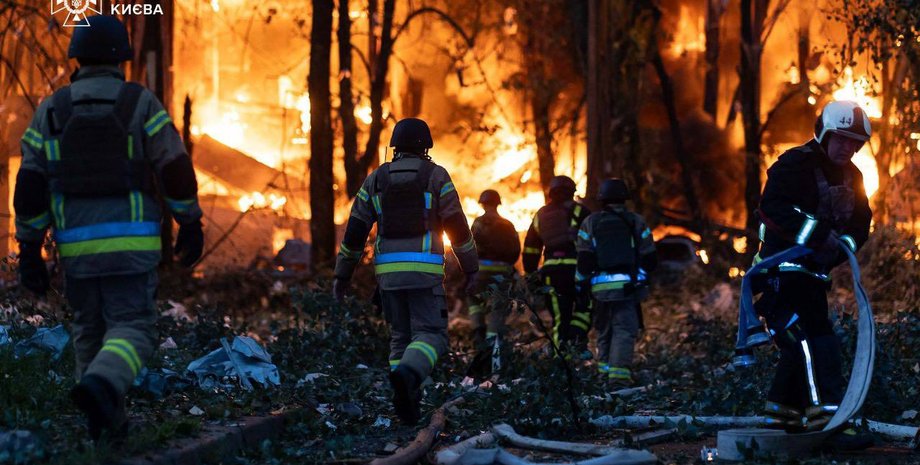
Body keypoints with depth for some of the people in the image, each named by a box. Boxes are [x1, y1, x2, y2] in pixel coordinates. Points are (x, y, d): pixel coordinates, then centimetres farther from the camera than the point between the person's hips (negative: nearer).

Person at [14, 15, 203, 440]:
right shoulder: (141, 104, -2)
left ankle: (105, 423, 21)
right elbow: (176, 170, -5)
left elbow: (29, 186, 2)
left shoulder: (50, 111, 5)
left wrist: (29, 252, 6)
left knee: (90, 330, 20)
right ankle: (100, 389, -32)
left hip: (77, 245, 3)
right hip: (131, 242, -3)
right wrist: (191, 225, 7)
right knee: (132, 332, -3)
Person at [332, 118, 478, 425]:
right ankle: (407, 376, -35)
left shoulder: (376, 178, 10)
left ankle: (408, 402, 2)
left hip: (388, 270, 4)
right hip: (424, 271, -4)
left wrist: (342, 274, 13)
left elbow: (355, 229, 8)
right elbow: (457, 226, -1)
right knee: (431, 336, -5)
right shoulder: (436, 176, 1)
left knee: (401, 336, 15)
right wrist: (471, 268, 8)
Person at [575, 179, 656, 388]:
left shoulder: (590, 222, 6)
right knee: (625, 331, -6)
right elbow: (650, 259, 6)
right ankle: (619, 376, -20)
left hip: (600, 286, 2)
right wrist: (642, 269, 27)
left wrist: (581, 285, 12)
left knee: (604, 331, 16)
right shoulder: (636, 221, 5)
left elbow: (584, 260, 1)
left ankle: (604, 371, 19)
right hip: (627, 285, -2)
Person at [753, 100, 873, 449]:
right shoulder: (796, 165, -13)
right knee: (815, 337, -20)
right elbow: (772, 207, -27)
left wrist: (846, 242, -11)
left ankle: (781, 411, 27)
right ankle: (827, 417, -28)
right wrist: (818, 232, -33)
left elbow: (860, 221, 12)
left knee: (802, 341, 15)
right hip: (785, 267, -9)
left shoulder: (851, 177, 13)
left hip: (816, 270, 9)